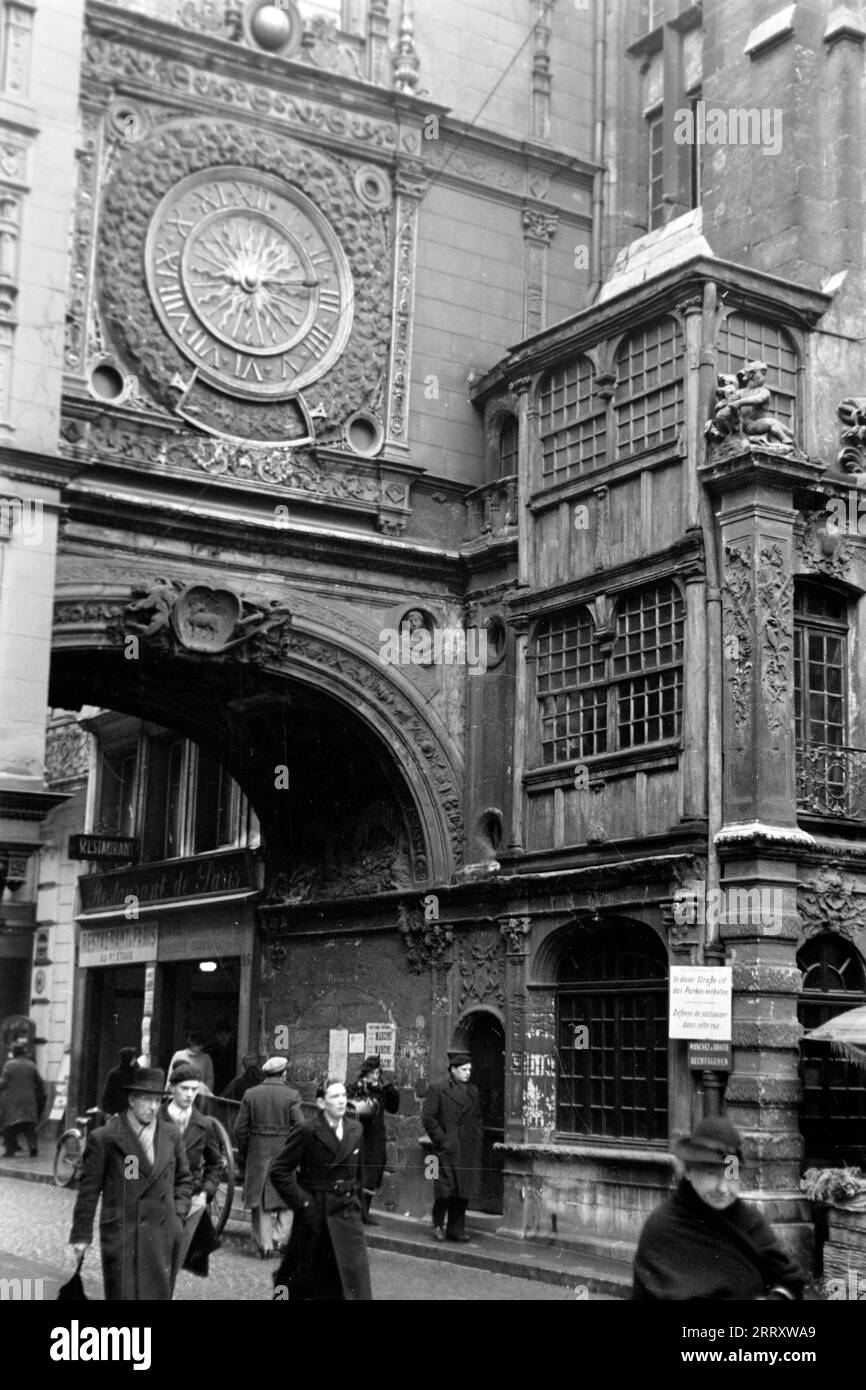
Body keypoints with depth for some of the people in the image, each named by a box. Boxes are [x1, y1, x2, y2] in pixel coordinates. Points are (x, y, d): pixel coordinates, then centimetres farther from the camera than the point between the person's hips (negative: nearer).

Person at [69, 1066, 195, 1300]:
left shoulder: (172, 1135, 8)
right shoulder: (104, 1138, -5)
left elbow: (184, 1179, 18)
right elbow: (89, 1190, -1)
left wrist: (178, 1215, 7)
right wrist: (82, 1235, 0)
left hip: (163, 1236, 4)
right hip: (121, 1235, -4)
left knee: (159, 1295, 6)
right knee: (124, 1294, -5)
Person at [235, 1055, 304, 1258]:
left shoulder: (251, 1094, 1)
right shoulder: (291, 1095, -7)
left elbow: (240, 1129, 2)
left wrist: (243, 1153, 13)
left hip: (257, 1154, 2)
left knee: (260, 1202, 11)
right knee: (286, 1198, 12)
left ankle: (264, 1245, 11)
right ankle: (280, 1239, 1)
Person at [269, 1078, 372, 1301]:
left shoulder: (355, 1130, 5)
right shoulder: (307, 1131, -11)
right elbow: (278, 1171, -10)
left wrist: (355, 1199, 11)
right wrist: (301, 1202, -12)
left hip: (347, 1214, 4)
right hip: (313, 1213, -4)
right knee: (305, 1275, 9)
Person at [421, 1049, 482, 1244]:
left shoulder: (473, 1091, 16)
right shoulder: (438, 1090, -3)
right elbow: (428, 1118, -6)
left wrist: (477, 1141, 10)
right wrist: (442, 1140, -11)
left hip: (469, 1150, 5)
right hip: (447, 1150, -5)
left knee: (464, 1192, 5)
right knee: (446, 1189, -6)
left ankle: (456, 1228, 14)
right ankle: (438, 1225, 12)